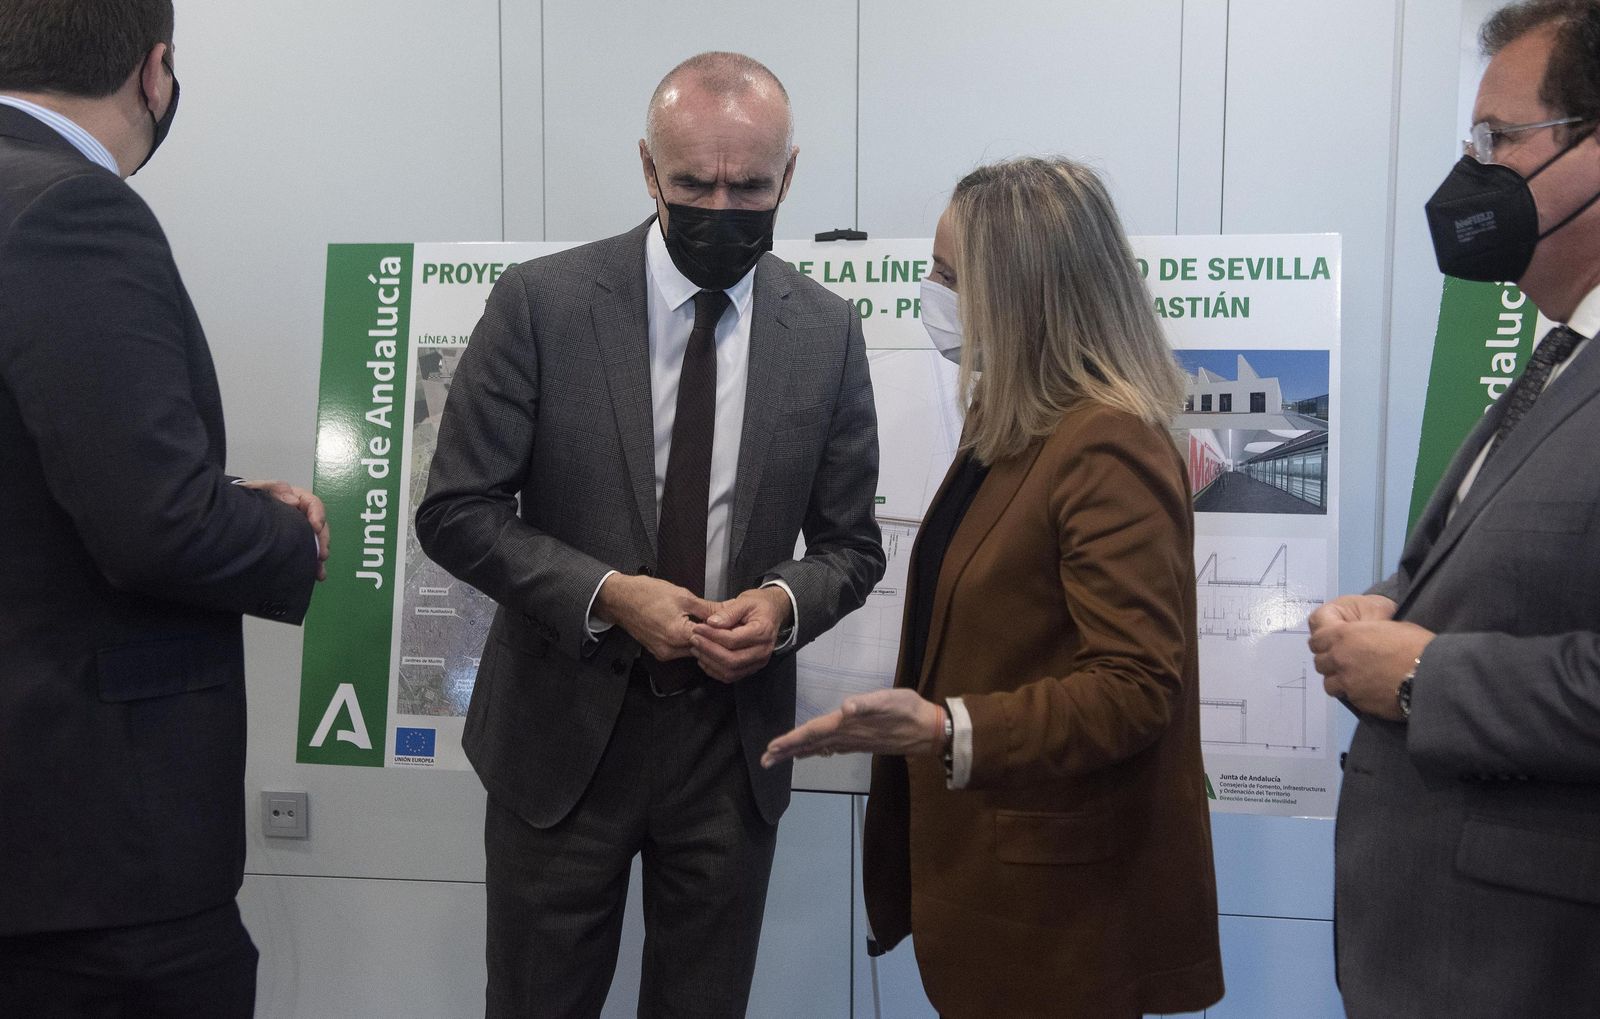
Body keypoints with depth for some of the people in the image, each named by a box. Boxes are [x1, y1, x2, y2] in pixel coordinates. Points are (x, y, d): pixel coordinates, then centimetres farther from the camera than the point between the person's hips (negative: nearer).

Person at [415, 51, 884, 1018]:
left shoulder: (828, 332, -2)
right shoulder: (541, 302, -9)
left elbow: (851, 544, 5)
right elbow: (456, 511, -7)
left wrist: (784, 602, -16)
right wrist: (604, 593, -20)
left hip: (734, 739, 2)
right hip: (566, 729, -1)